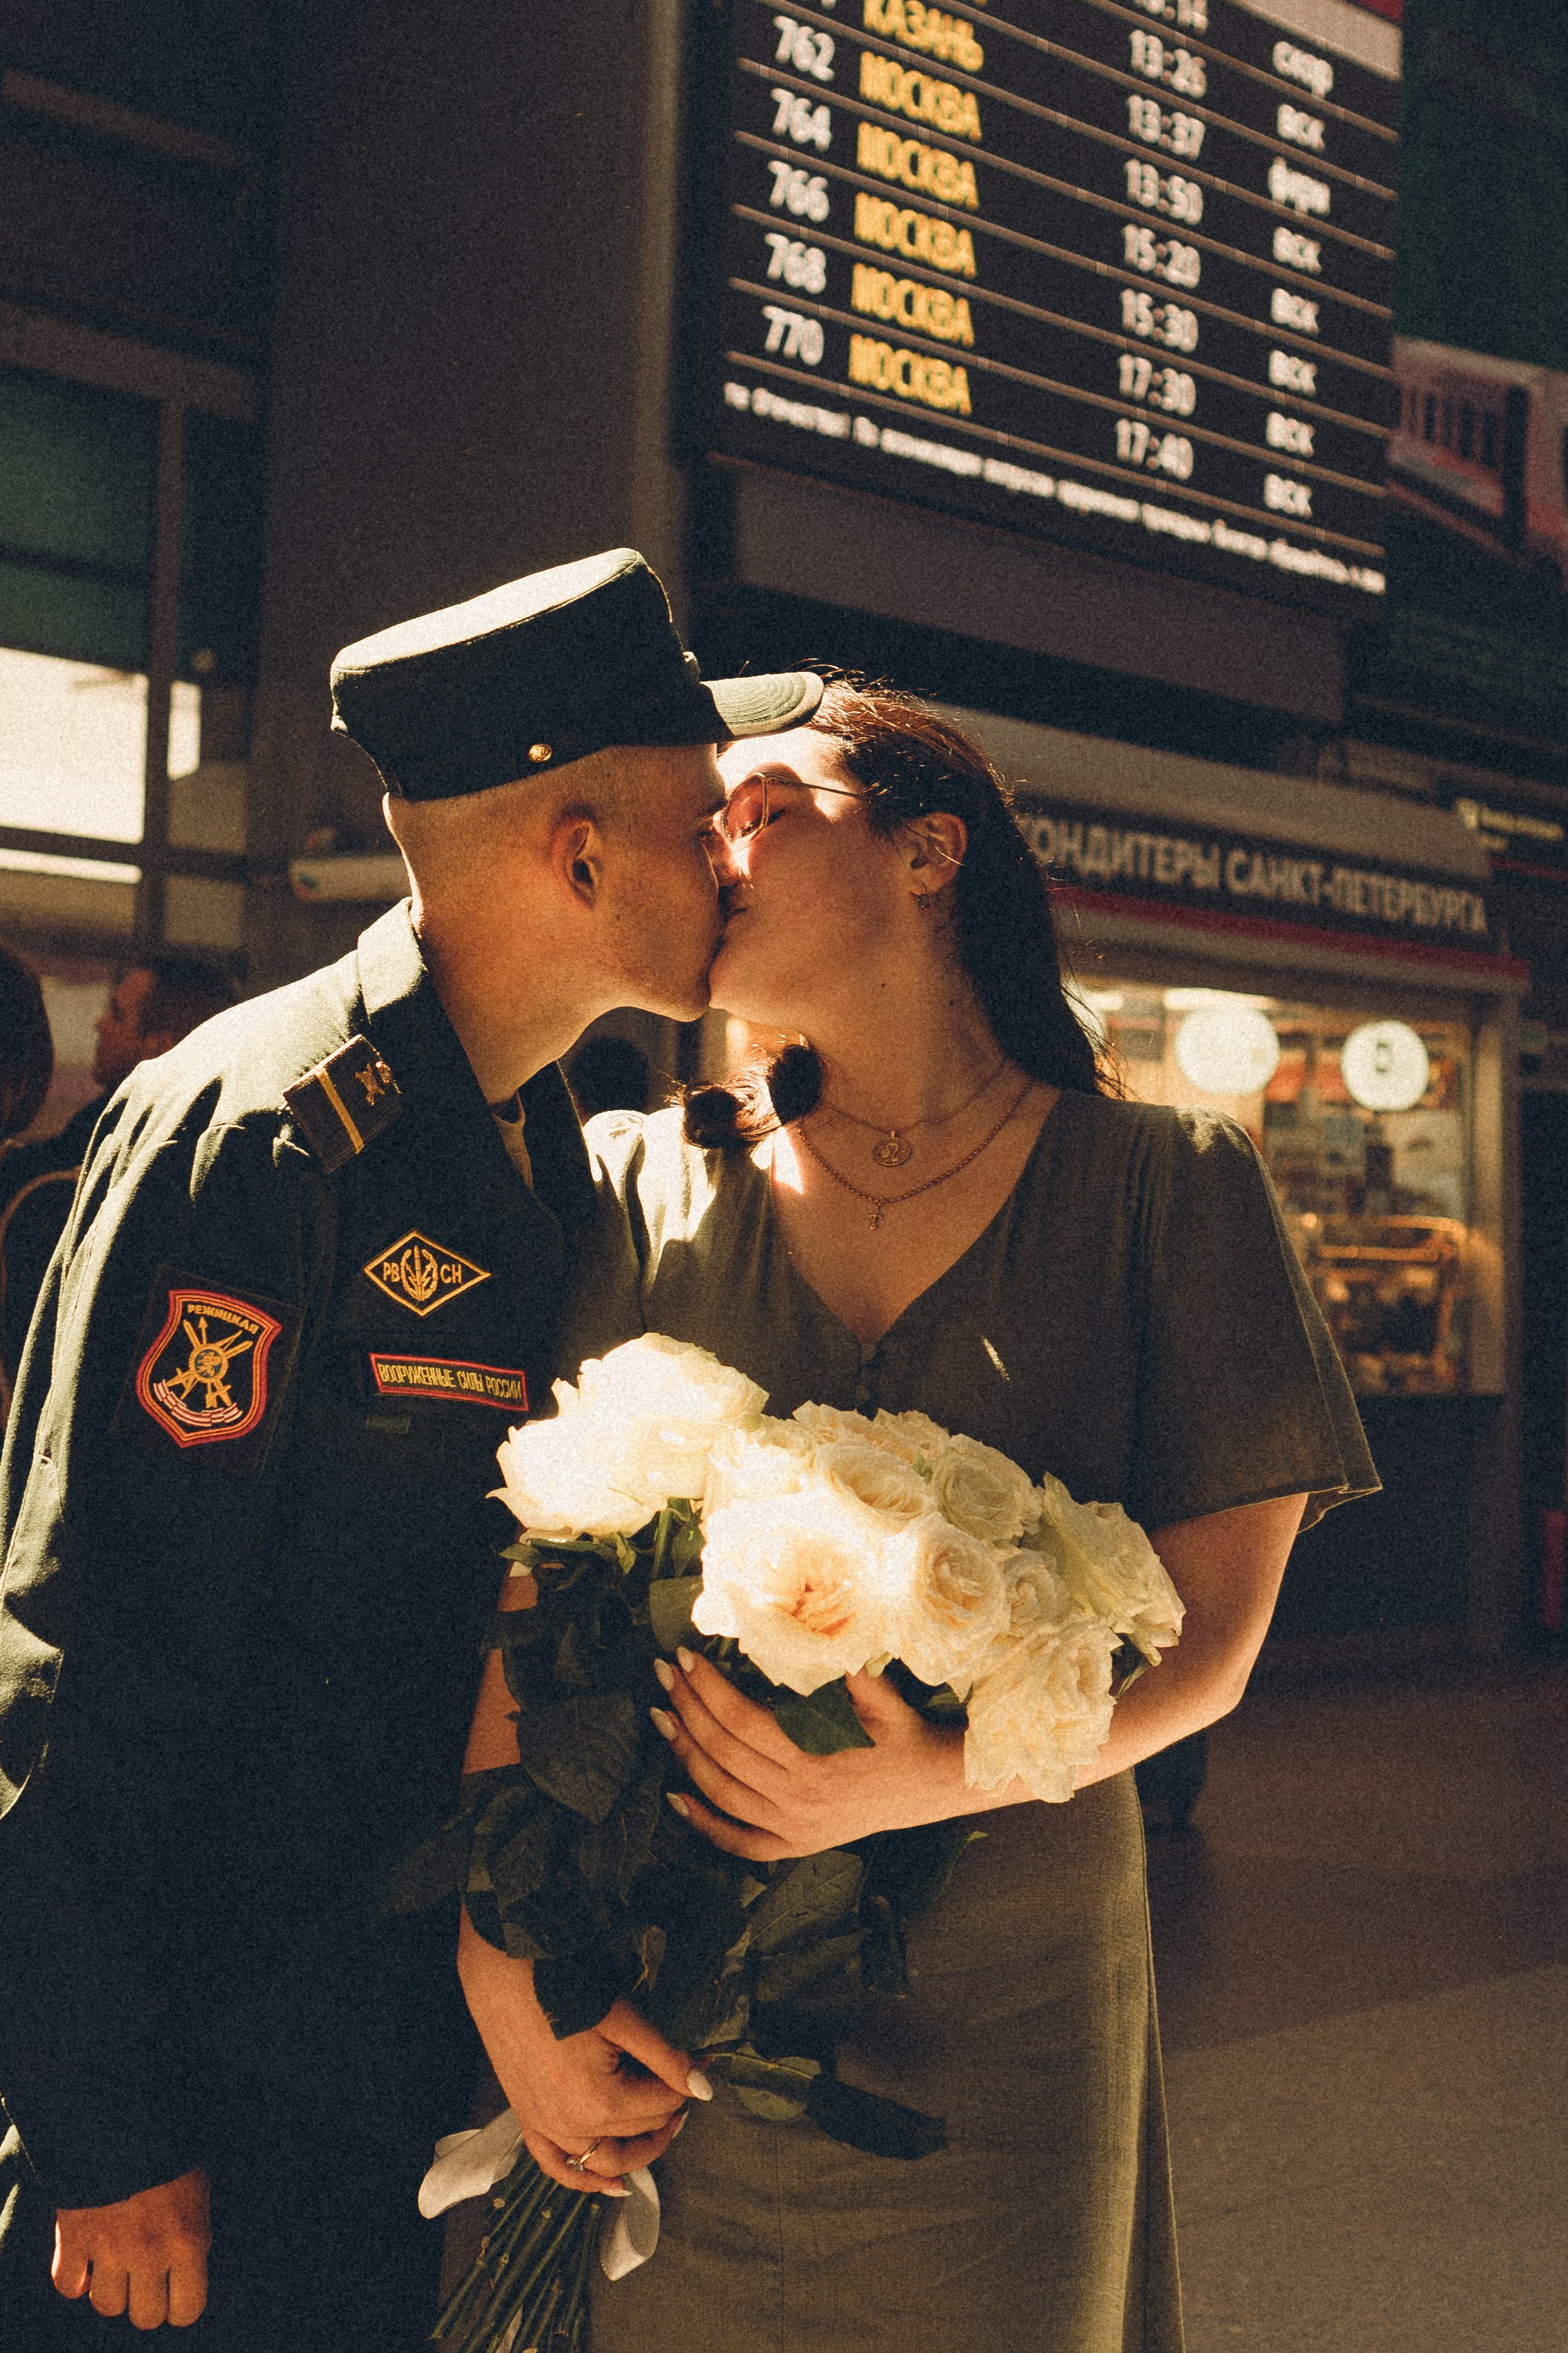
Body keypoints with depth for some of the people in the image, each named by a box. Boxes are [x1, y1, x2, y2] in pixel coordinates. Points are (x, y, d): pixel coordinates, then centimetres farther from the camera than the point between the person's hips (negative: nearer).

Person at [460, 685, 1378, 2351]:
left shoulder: (1162, 1188, 0)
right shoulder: (645, 1185, 3)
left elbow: (1208, 1638, -5)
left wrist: (929, 1783, -22)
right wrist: (501, 1960, -17)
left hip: (1003, 2014, -1)